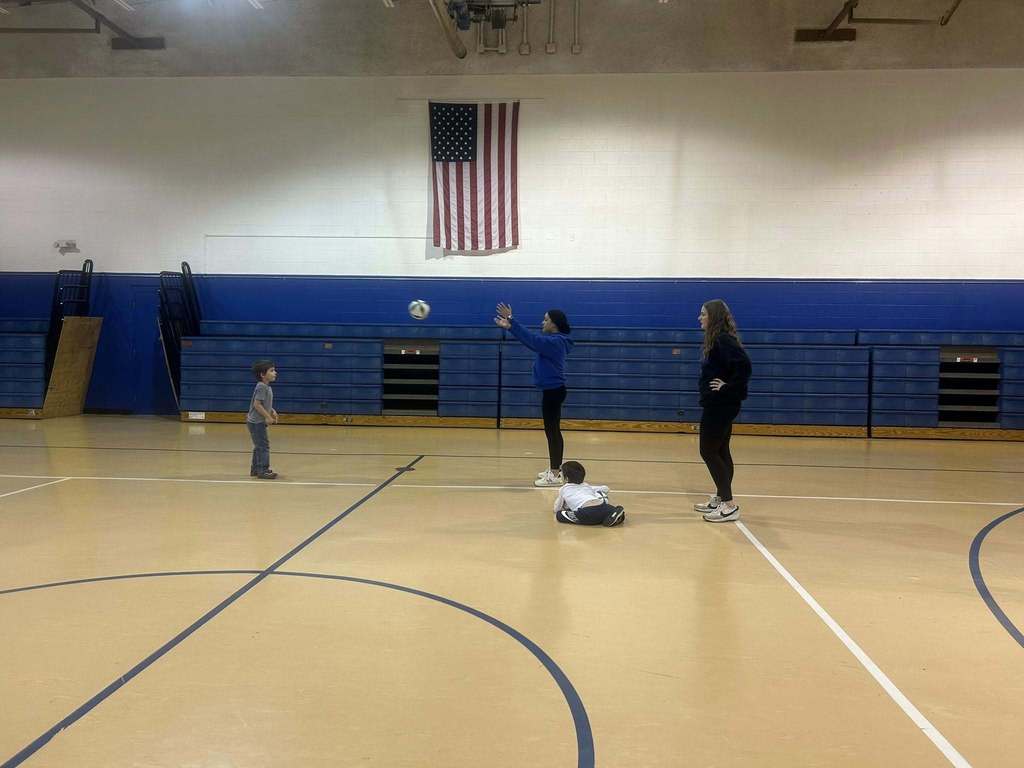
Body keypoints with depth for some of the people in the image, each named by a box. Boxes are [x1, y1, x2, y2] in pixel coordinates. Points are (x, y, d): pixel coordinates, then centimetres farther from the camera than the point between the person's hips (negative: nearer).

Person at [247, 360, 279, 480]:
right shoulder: (261, 387, -18)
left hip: (259, 422, 10)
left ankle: (255, 469, 26)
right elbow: (257, 404, -24)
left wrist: (272, 411, 6)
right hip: (257, 422, -10)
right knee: (263, 445, -9)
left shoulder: (267, 387, 12)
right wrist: (268, 417, -21)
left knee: (259, 446, 17)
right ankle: (262, 470, -8)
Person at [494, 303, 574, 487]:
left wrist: (511, 321, -25)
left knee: (552, 431, -6)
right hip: (551, 390, 10)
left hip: (553, 391, -10)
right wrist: (510, 326, 7)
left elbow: (532, 339, -25)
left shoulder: (555, 342, -18)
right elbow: (532, 340, 14)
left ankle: (555, 475, -2)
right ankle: (555, 469, 26)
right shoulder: (552, 340, 13)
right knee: (552, 430, 16)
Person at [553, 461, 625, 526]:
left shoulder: (563, 489, 27)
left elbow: (556, 510, 35)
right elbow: (605, 488, 50)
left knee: (559, 515, 6)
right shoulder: (587, 486, 38)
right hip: (602, 507, 3)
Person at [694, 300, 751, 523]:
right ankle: (720, 499, 25)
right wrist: (727, 387, 8)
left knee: (708, 451, -6)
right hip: (718, 404, 10)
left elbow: (743, 365, -31)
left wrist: (729, 388, -22)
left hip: (721, 405, -10)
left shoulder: (723, 341, -19)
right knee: (720, 451, 16)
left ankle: (729, 506, -2)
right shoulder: (716, 340, 11)